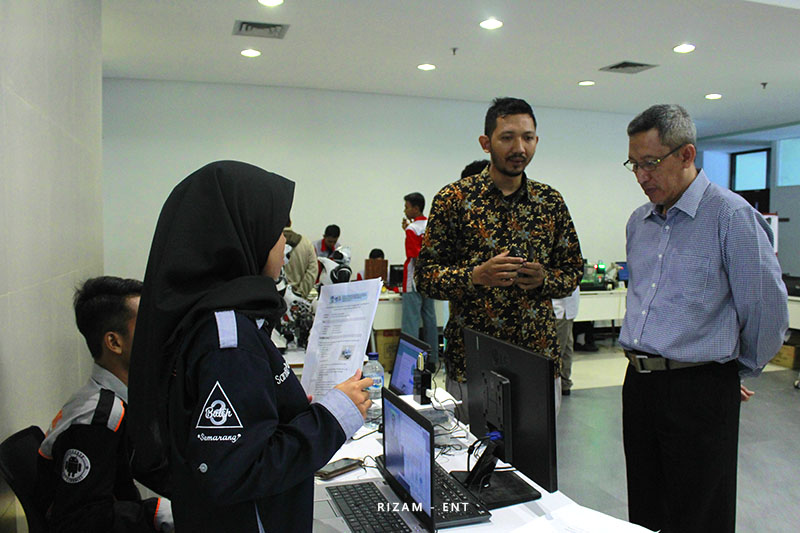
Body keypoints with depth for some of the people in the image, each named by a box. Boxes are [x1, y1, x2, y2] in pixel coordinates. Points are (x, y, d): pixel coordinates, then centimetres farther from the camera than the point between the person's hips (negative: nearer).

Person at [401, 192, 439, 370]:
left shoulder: (412, 229, -13)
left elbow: (416, 257, -19)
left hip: (414, 282, -8)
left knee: (411, 323, -4)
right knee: (430, 320, 12)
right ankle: (432, 361, 19)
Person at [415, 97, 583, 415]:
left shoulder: (551, 201, 7)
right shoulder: (453, 199, -3)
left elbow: (573, 270, 12)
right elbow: (424, 276, -4)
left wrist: (543, 279, -9)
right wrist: (476, 276, -20)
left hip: (540, 357, 3)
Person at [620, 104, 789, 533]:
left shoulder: (731, 216, -12)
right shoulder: (639, 221, 11)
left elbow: (767, 311, -10)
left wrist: (740, 371, 3)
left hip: (700, 390, -6)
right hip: (638, 382, 7)